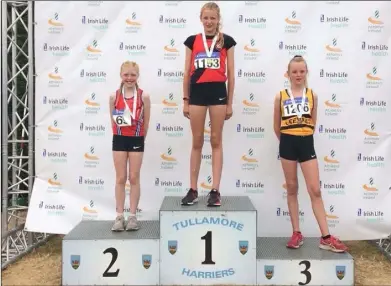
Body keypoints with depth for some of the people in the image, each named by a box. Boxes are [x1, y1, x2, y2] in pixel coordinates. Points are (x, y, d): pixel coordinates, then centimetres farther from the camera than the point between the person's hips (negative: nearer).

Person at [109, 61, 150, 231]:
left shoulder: (144, 96, -5)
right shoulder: (114, 96, -1)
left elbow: (146, 121, 1)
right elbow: (113, 120, 6)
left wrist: (139, 138, 5)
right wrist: (119, 136, 6)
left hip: (136, 140, -1)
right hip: (119, 139, 1)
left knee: (134, 178, 5)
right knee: (120, 179, 6)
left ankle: (132, 216, 13)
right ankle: (119, 217, 12)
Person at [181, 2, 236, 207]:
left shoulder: (226, 41, 5)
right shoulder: (192, 41, 8)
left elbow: (230, 74, 5)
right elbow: (187, 73, 10)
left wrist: (230, 103, 3)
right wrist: (185, 100, 6)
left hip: (218, 93, -1)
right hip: (197, 93, 1)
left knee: (216, 142, 3)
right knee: (197, 142, 7)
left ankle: (215, 191, 7)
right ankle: (193, 190, 14)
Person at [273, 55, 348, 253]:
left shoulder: (312, 96, 4)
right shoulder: (280, 96, 1)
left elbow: (313, 123, 12)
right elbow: (277, 126, 8)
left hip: (307, 144, 0)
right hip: (288, 144, 0)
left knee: (315, 190, -1)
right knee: (292, 189, 7)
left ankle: (326, 238, 1)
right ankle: (297, 234, 16)